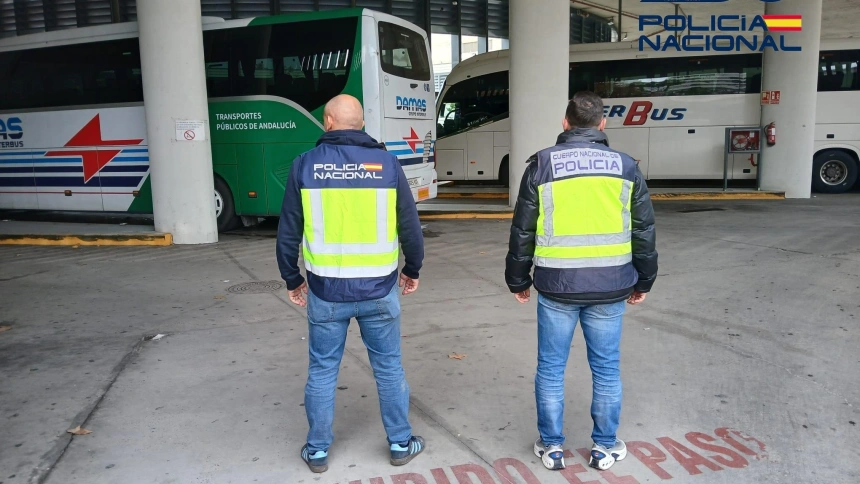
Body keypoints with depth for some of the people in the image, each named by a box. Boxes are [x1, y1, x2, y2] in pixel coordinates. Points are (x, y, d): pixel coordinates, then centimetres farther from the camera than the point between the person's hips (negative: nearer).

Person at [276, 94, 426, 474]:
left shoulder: (305, 165, -3)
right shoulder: (386, 163, -3)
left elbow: (288, 232, 2)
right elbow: (410, 225, 2)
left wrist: (292, 279, 15)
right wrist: (413, 270, 17)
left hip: (326, 290, 0)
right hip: (378, 289, 0)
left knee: (322, 371, 14)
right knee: (388, 368, 14)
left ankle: (317, 451, 26)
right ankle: (400, 444, 27)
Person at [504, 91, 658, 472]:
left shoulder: (542, 164, -1)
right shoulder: (625, 166, 4)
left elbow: (522, 230, 2)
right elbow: (644, 230, 8)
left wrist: (518, 279, 13)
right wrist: (643, 280, 19)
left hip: (556, 284, -1)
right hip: (609, 285, 2)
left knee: (551, 367, 11)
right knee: (606, 367, 14)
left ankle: (551, 447, 22)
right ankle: (604, 447, 25)